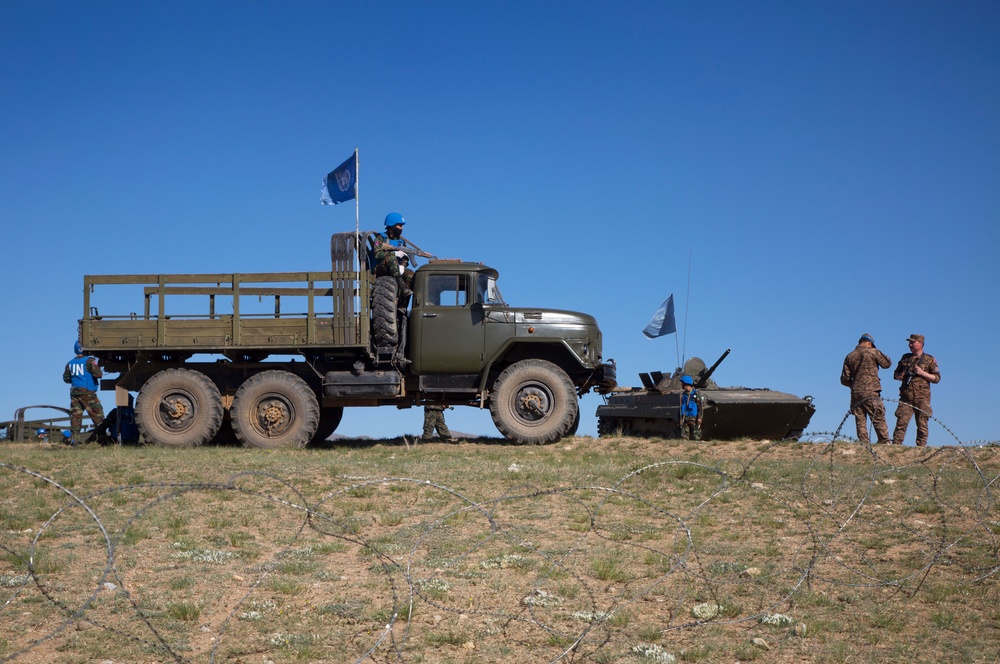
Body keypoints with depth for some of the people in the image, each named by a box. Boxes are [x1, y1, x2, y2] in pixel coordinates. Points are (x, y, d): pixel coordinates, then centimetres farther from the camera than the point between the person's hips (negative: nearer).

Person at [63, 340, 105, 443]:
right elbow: (98, 374, -16)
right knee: (97, 415, -1)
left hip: (74, 392, 6)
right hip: (87, 392, -6)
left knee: (75, 416, 8)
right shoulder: (89, 361, -10)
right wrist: (98, 368, 5)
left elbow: (66, 378, 16)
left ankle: (74, 438, 3)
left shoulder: (70, 363, 10)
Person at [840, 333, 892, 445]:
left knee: (860, 422, 5)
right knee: (879, 420, 0)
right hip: (871, 392, -4)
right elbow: (887, 363, 10)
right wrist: (880, 354, 23)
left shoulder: (849, 357, 11)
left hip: (855, 393, 4)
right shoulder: (873, 352, -1)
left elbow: (844, 379, 9)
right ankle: (884, 442, -1)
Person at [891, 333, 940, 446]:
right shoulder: (905, 358, 16)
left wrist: (922, 373, -10)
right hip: (906, 397, 2)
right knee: (901, 422, -7)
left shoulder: (930, 360, 6)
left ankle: (921, 447, 5)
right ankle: (895, 445, -9)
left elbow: (937, 378, 3)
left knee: (922, 424, 0)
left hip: (922, 397, -2)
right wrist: (899, 376, 0)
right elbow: (895, 373, 24)